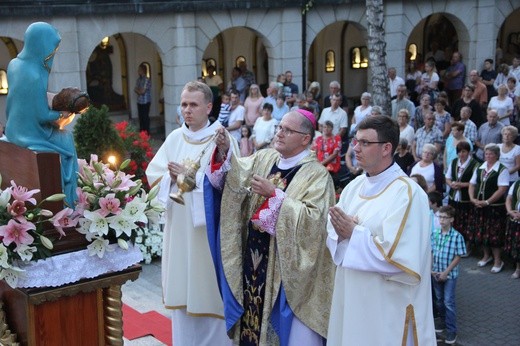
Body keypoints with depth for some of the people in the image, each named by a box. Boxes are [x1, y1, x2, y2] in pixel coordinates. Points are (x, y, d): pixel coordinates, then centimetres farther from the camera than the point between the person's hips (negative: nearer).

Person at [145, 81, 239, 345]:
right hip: (179, 228, 5)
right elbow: (153, 173, 5)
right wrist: (173, 177, -14)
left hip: (209, 228, -5)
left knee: (209, 291, 4)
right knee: (181, 290, 12)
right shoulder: (174, 138, 8)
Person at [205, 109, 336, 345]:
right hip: (254, 257, 6)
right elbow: (236, 177, -5)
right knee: (254, 315, 16)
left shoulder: (317, 174, -11)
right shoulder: (264, 158, 8)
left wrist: (275, 195, -23)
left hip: (288, 266, -5)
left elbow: (313, 219, -23)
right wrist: (225, 152, -22)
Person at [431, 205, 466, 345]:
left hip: (450, 274, -4)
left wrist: (446, 272, -14)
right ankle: (443, 322, 35)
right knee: (439, 300, 17)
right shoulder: (434, 233, -2)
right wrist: (431, 269, -4)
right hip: (436, 273, 5)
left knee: (449, 302, -3)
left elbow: (457, 257, -12)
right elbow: (431, 253, 5)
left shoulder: (457, 236, -15)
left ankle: (451, 331, 4)